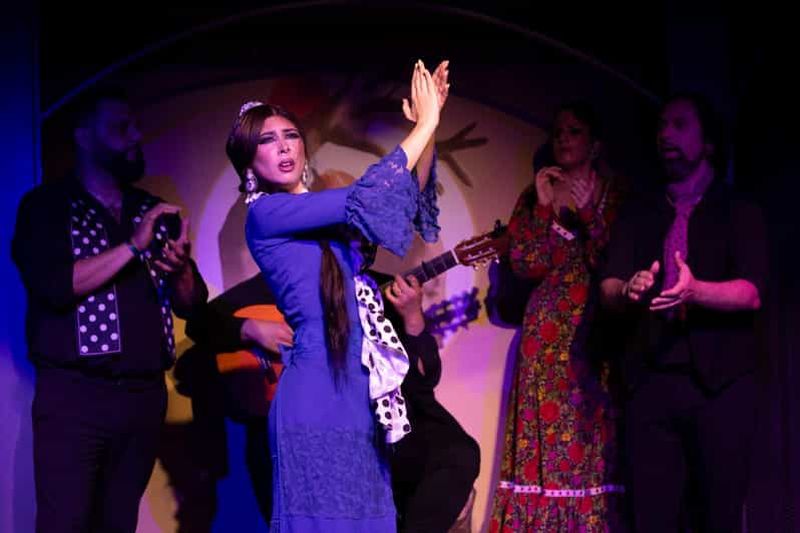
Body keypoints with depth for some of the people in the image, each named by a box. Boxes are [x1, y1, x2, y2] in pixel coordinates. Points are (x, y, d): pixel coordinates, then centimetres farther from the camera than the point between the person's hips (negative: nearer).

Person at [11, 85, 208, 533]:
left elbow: (191, 304, 14)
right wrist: (132, 247, -15)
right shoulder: (47, 206, 1)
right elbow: (54, 285, -15)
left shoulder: (157, 213, 16)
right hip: (74, 394, -5)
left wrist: (181, 268, -8)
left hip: (145, 395, 5)